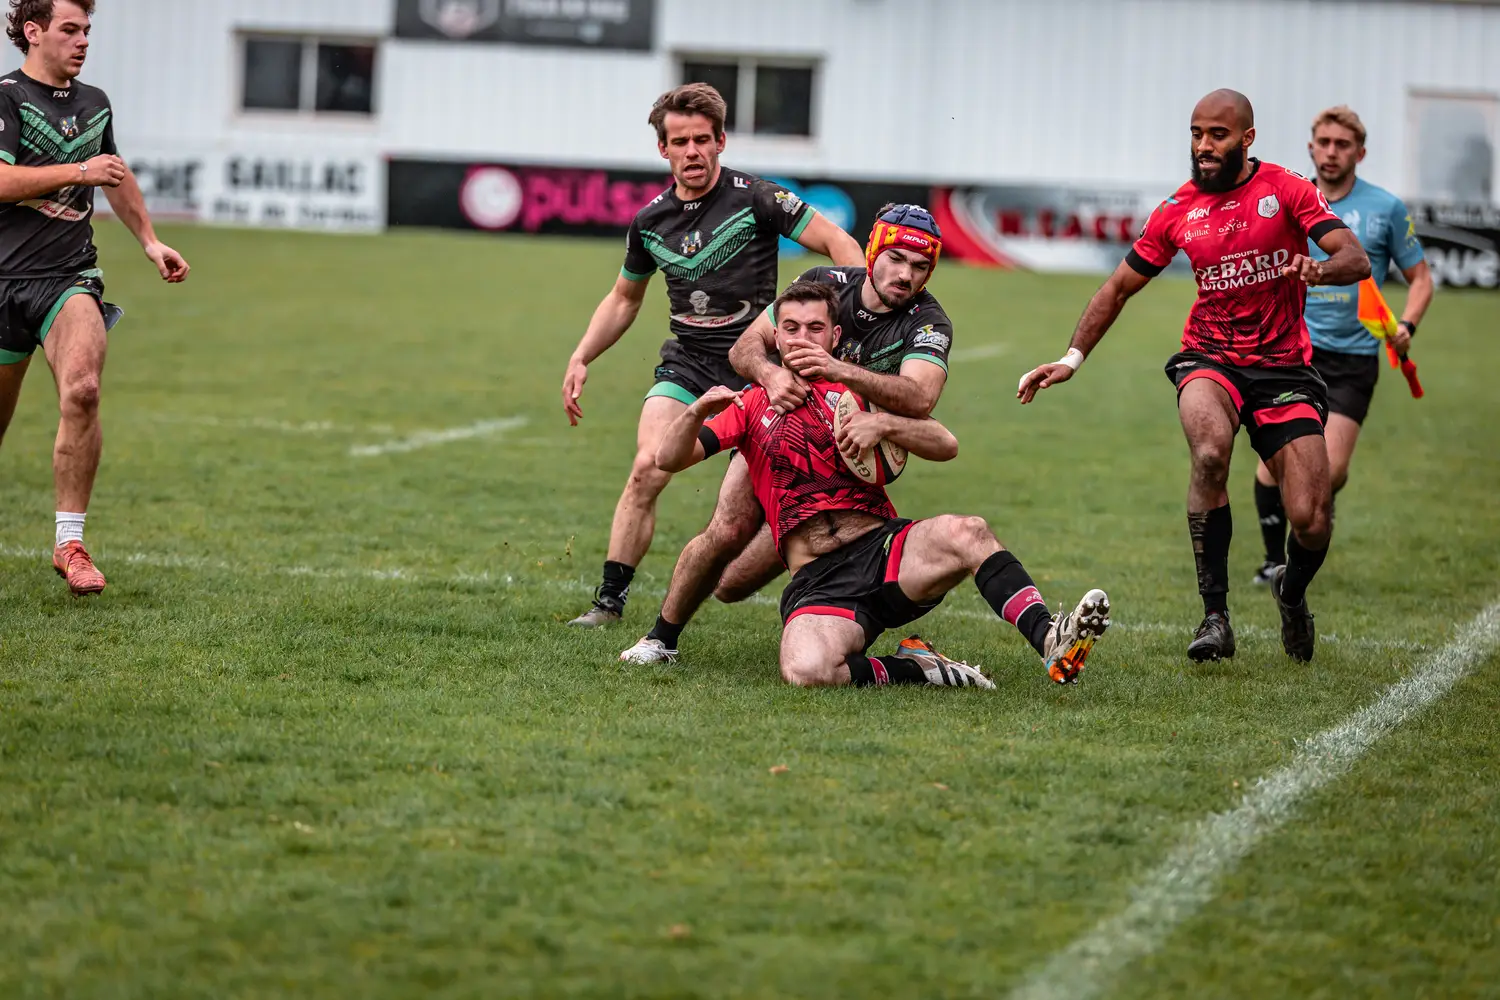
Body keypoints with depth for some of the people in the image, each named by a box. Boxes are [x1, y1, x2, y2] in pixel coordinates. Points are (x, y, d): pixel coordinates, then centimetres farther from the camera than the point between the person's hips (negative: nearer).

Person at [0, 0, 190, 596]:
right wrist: (78, 171, -18)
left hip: (70, 278, 3)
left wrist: (149, 241, 34)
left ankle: (70, 542, -17)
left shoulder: (94, 104, 15)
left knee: (82, 390, -23)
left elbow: (116, 176, 33)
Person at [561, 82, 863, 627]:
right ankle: (609, 600, -10)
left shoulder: (755, 199, -8)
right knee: (646, 470, -14)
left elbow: (838, 243, -6)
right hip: (687, 363, 3)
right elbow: (624, 299, 22)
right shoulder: (650, 222, 6)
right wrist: (580, 360, 12)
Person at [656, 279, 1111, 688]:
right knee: (805, 670, -36)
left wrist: (883, 424, -10)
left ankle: (1050, 641, -40)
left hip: (886, 548, 1)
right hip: (819, 583, -1)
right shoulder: (753, 405, 15)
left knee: (964, 532, -34)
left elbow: (945, 445, 9)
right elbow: (669, 458, 7)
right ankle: (915, 670, -14)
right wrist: (697, 411, -15)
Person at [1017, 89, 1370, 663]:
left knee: (1312, 523, -9)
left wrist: (1320, 269, -36)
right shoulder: (1178, 211, 3)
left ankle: (1292, 594, 29)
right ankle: (1215, 615, -26)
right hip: (1210, 359, 1)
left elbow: (1356, 259, -14)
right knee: (1210, 451, -34)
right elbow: (1119, 288, 14)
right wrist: (1072, 358, 6)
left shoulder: (1287, 190, -4)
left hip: (1284, 368, -1)